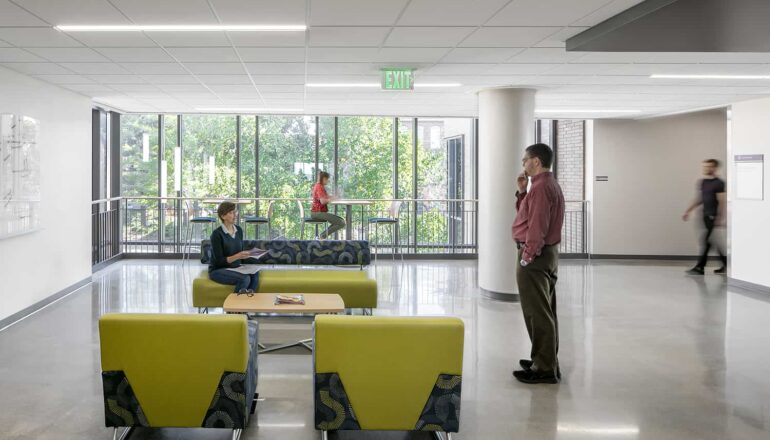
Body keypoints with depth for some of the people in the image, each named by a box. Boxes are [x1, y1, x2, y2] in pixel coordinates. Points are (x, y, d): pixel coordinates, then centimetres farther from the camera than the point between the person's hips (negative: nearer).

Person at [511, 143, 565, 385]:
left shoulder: (540, 187, -17)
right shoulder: (551, 184, 17)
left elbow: (537, 226, -23)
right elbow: (526, 214, 19)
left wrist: (527, 256, -20)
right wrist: (522, 191, 9)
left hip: (535, 257, -11)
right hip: (549, 254, 11)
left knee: (537, 313, -5)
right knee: (545, 312, 17)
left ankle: (544, 369, 0)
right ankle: (547, 361, 27)